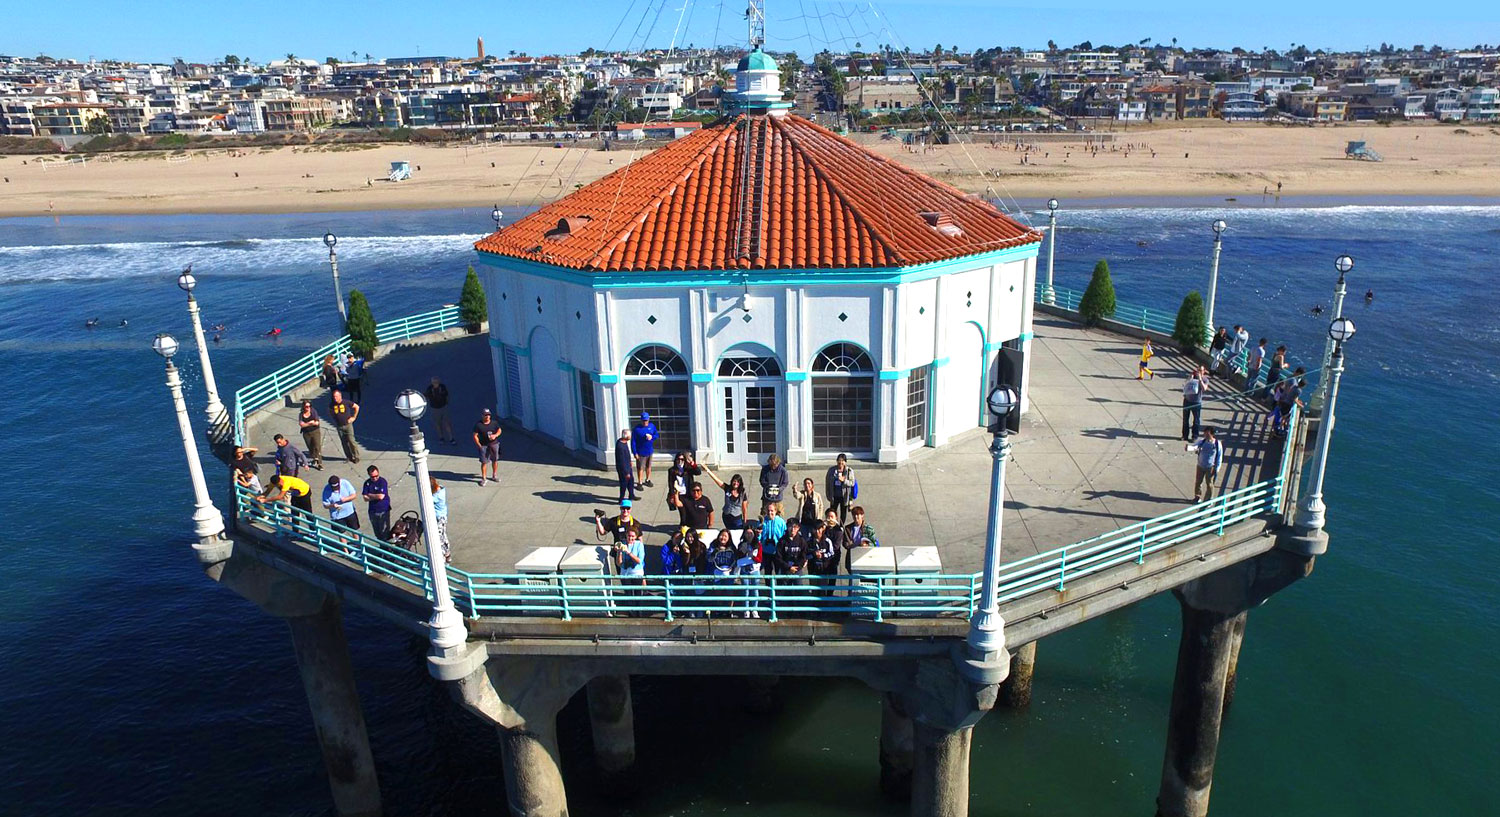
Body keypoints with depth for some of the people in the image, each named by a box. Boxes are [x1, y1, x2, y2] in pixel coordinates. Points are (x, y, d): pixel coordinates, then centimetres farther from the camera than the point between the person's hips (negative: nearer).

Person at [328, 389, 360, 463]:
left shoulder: (346, 402, -11)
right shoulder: (332, 405, -3)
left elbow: (357, 407, 1)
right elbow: (329, 412, 19)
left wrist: (354, 417, 1)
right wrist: (334, 419, 11)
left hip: (348, 425, -3)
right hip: (339, 427, 3)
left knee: (351, 441, -9)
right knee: (344, 443, 8)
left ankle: (356, 456, 4)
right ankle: (349, 457, 19)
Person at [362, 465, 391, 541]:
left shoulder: (382, 481, -13)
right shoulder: (367, 483, 1)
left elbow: (381, 496, -22)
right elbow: (365, 498, -3)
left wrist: (369, 495, -7)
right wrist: (376, 496, -15)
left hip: (383, 511, -5)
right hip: (373, 511, 5)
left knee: (385, 532, -2)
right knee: (377, 533, 15)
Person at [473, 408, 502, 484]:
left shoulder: (494, 422, 1)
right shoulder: (478, 425, -9)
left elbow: (499, 430, 11)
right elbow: (475, 436, -6)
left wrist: (495, 435, -10)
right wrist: (479, 445, -12)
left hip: (494, 444, 4)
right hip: (483, 445, -3)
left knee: (495, 460, 13)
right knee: (483, 462, -3)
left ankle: (494, 476, 32)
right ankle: (483, 478, 9)